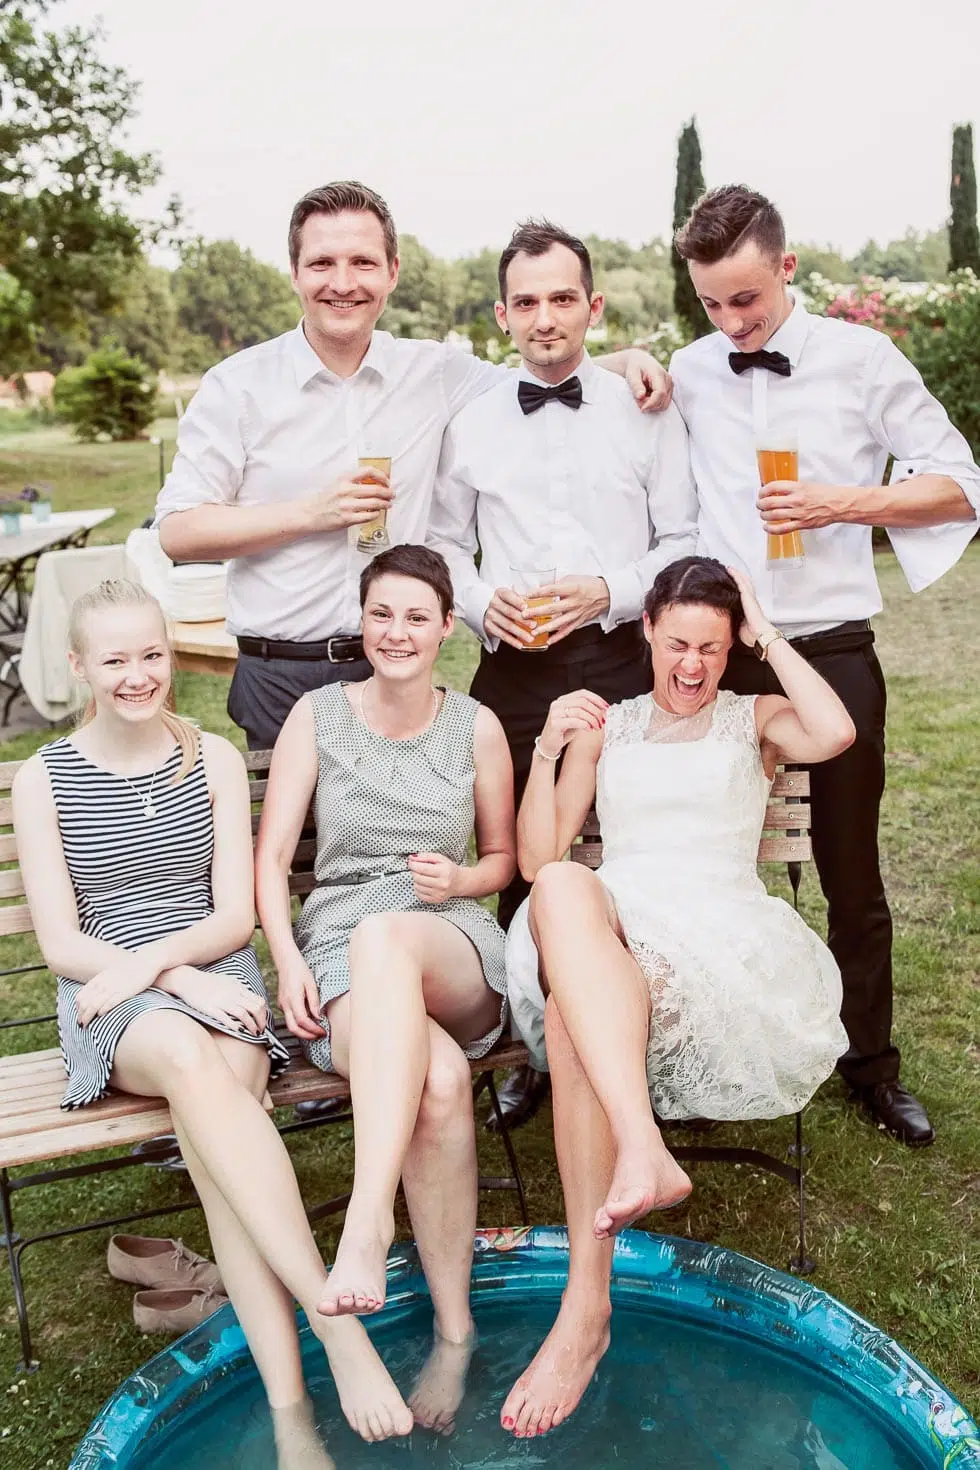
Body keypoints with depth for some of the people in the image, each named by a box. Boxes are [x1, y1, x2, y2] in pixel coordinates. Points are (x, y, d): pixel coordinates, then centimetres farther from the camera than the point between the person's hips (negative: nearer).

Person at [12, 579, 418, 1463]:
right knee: (191, 1059, -38)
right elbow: (60, 944, -1)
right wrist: (181, 984, -16)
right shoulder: (43, 780, 5)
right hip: (111, 1002, -1)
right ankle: (335, 1319, -44)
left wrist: (156, 957, -16)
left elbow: (236, 916, 4)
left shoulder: (214, 759, 9)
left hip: (217, 975, 1)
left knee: (213, 1094, -34)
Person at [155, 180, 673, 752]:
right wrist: (311, 514, -12)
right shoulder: (238, 385, -2)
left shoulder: (435, 373, 5)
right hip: (280, 678, -1)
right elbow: (177, 532, -5)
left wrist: (627, 358, 2)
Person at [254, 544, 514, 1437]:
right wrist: (288, 961, -10)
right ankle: (455, 1330, -19)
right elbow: (270, 859, 5)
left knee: (386, 934, -40)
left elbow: (505, 857, 19)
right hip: (337, 954, 0)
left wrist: (460, 879, -4)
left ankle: (367, 1223, -45)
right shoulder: (318, 716, 7)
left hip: (454, 955, 0)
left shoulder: (477, 726, 10)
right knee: (440, 1079, -35)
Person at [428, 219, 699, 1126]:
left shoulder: (646, 413, 6)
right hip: (512, 669, 2)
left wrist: (610, 591, -10)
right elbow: (444, 543, 15)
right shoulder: (470, 426, 10)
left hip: (620, 661, -1)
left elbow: (686, 541, 5)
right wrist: (482, 600, -5)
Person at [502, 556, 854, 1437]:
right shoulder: (607, 727, 24)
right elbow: (536, 858, 15)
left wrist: (769, 635, 4)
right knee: (564, 891, -37)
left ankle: (587, 1306, -34)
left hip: (724, 942, -2)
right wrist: (548, 750, 0)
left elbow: (836, 733, -8)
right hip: (605, 934, 2)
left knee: (573, 1017, -35)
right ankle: (644, 1152, -47)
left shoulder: (754, 720, 19)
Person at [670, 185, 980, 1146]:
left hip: (831, 651, -1)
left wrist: (843, 503, -13)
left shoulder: (862, 359, -1)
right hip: (717, 655, 2)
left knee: (852, 876, 10)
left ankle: (872, 1065, 29)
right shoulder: (687, 374, 6)